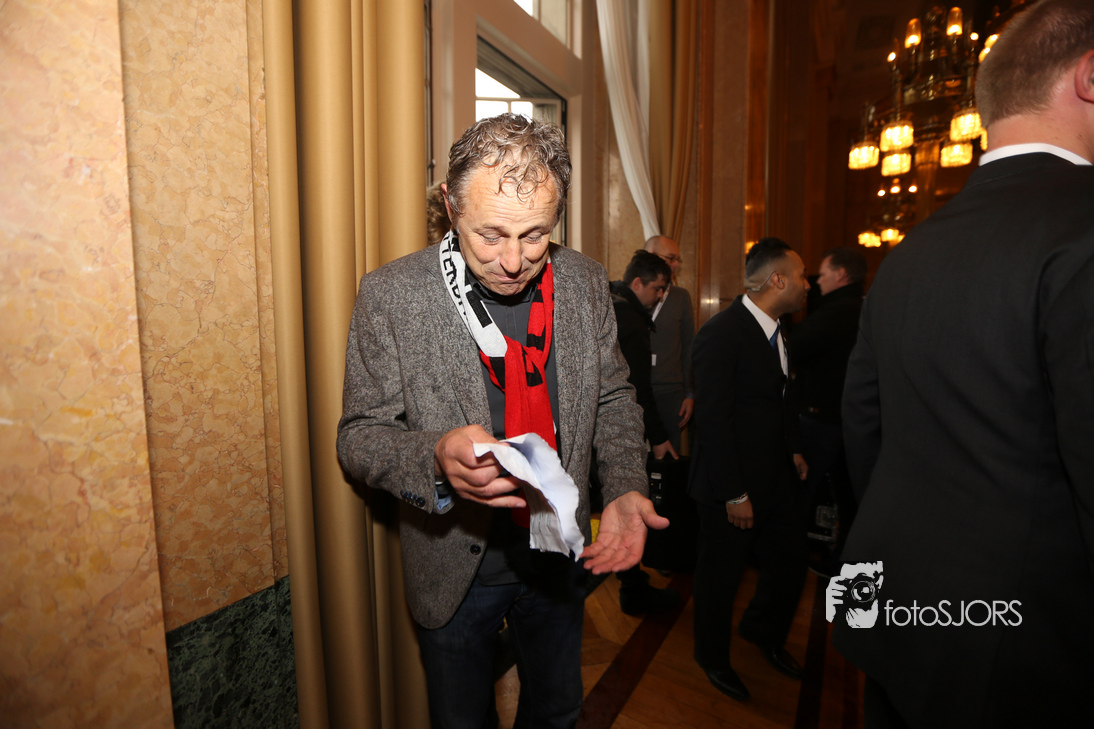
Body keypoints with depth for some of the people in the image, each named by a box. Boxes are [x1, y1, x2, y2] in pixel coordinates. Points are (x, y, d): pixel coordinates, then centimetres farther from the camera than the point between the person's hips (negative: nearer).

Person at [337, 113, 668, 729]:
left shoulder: (586, 281, -8)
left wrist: (626, 491, -13)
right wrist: (436, 458, -34)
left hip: (560, 557, 3)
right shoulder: (391, 295, -18)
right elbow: (360, 433, -13)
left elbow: (613, 396, 2)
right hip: (455, 568, -2)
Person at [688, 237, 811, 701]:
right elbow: (713, 420, -23)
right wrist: (734, 494, -20)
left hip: (778, 478, 8)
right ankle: (713, 658, 39)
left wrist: (793, 450, 10)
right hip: (731, 485, -8)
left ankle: (763, 631, 49)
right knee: (721, 575, 12)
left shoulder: (776, 329, 6)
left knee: (790, 563, 19)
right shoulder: (721, 334, -22)